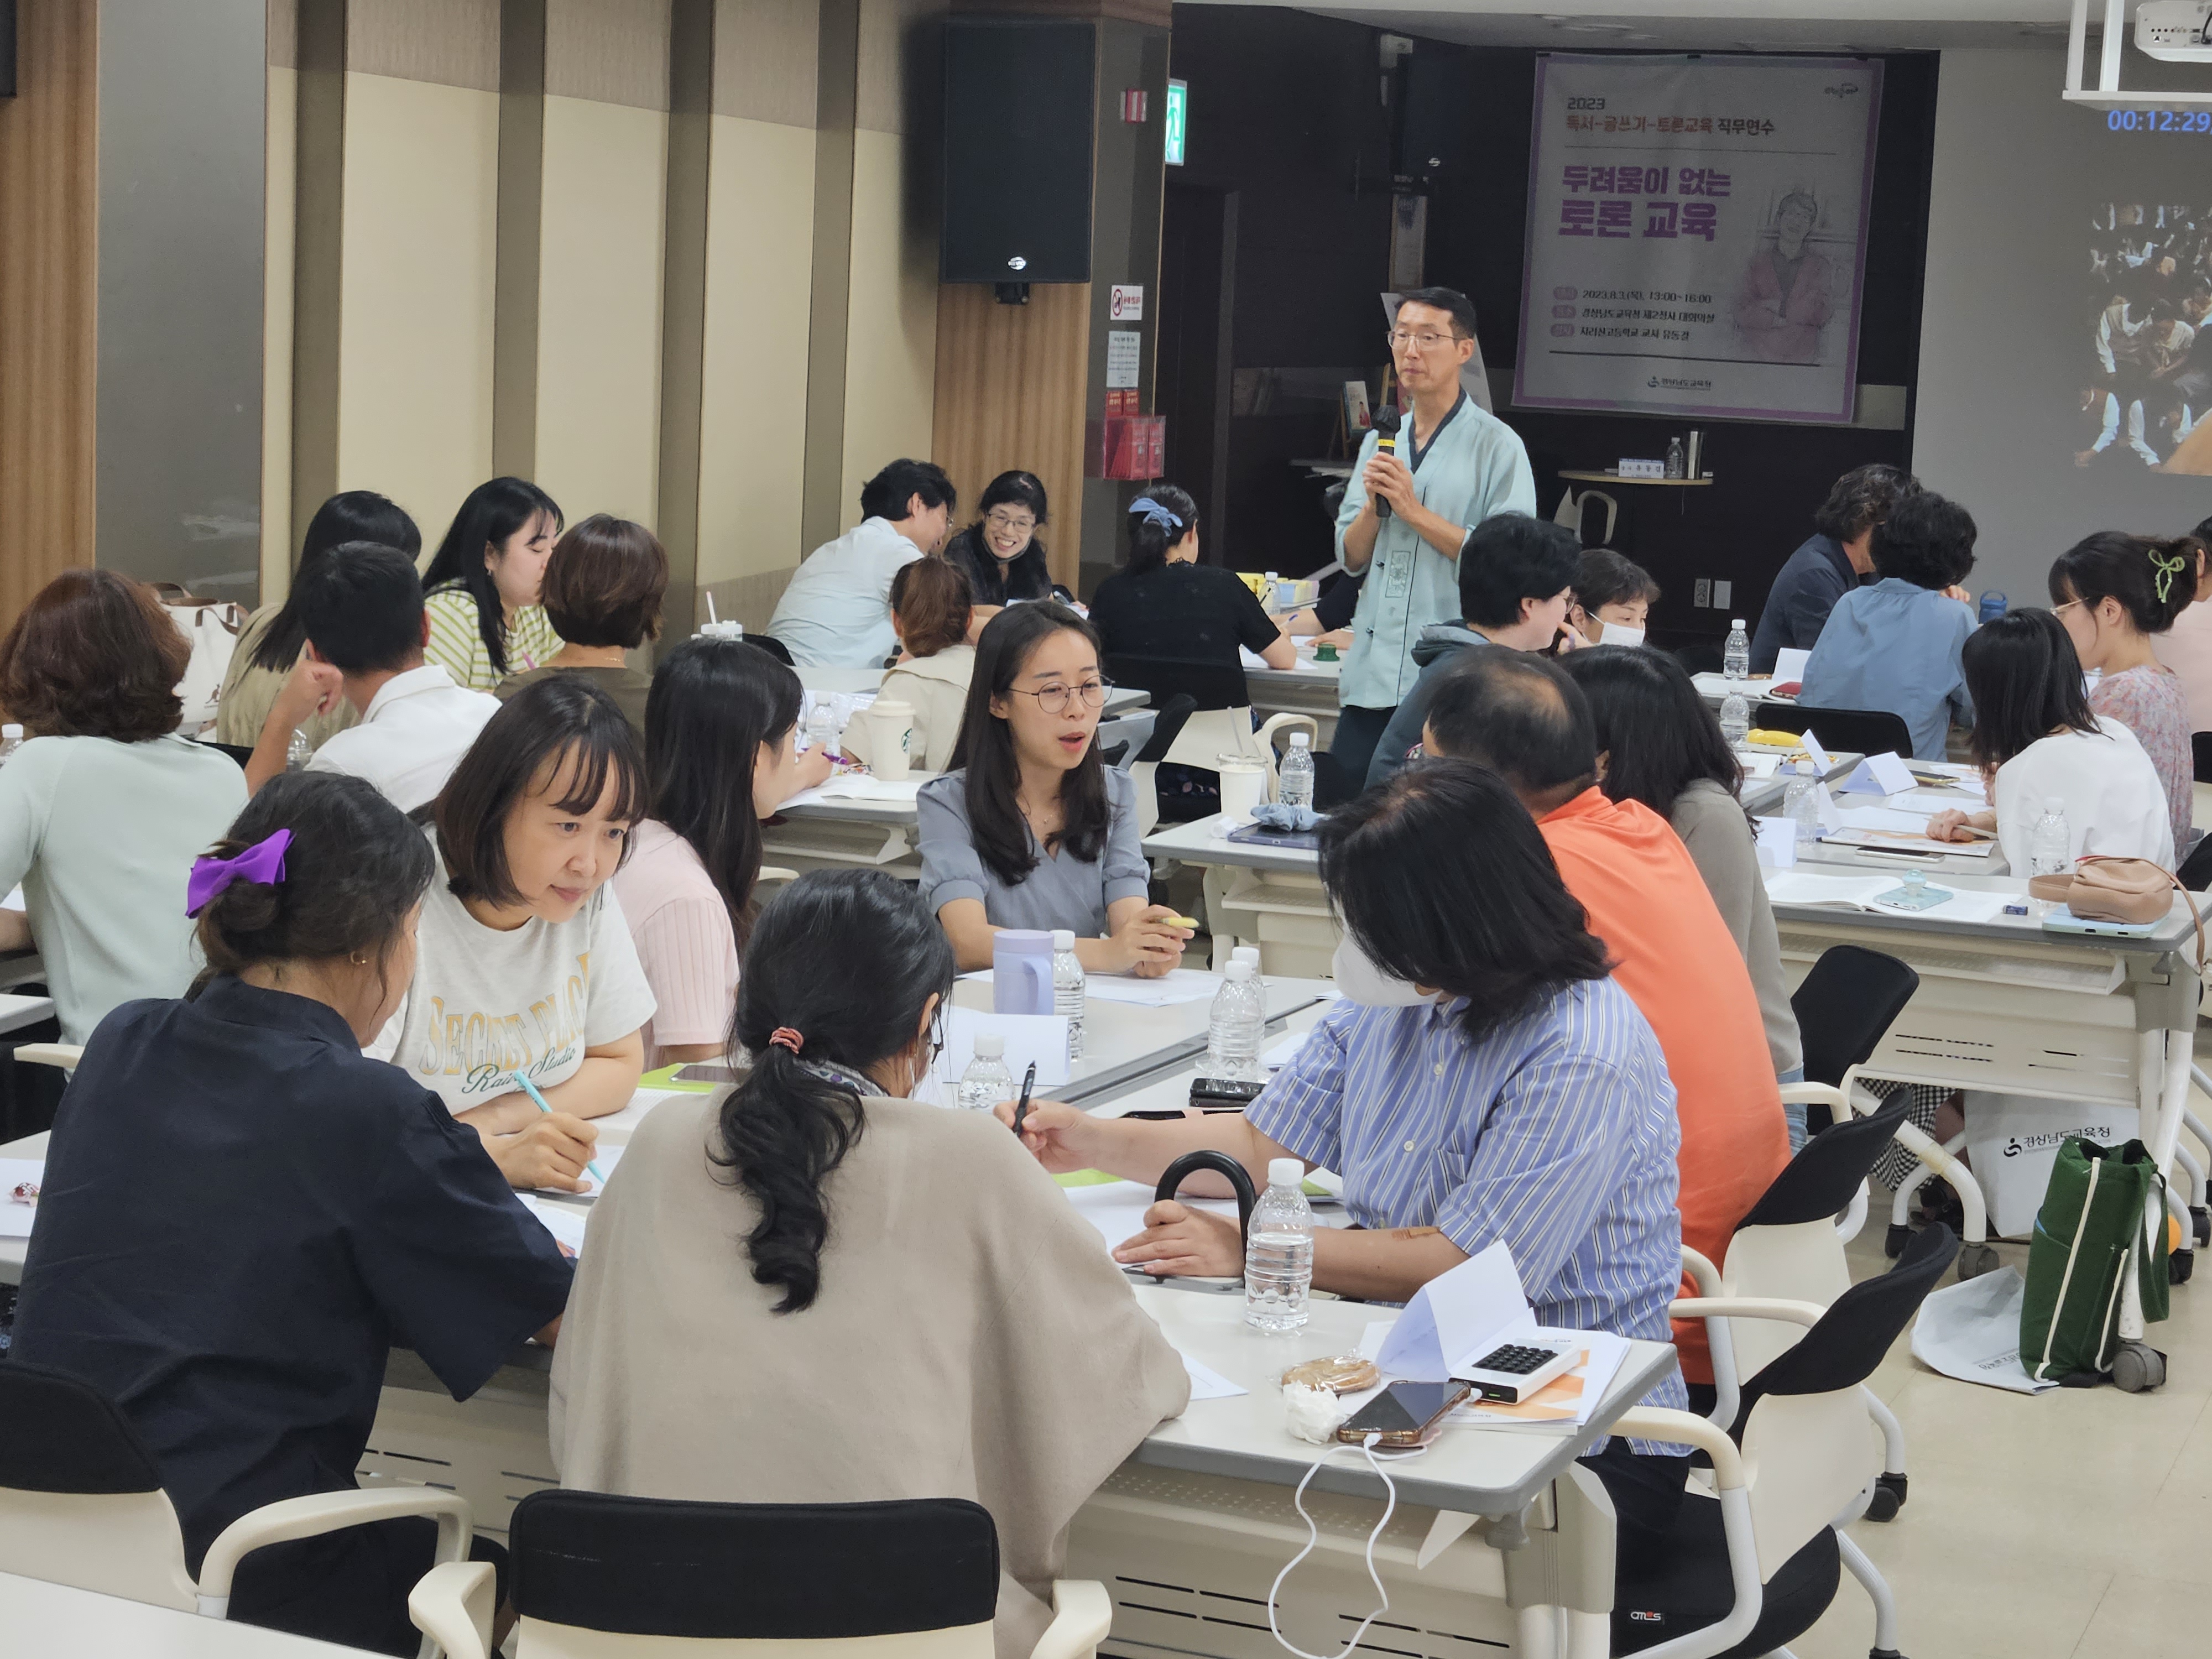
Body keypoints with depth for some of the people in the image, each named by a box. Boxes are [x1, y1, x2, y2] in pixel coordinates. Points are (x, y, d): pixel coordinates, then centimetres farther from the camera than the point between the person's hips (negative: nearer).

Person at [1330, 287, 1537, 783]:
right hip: (1370, 678, 6)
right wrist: (1373, 504, -5)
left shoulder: (1496, 445, -2)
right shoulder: (1379, 441, 17)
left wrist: (1413, 510, -12)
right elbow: (1351, 558, 15)